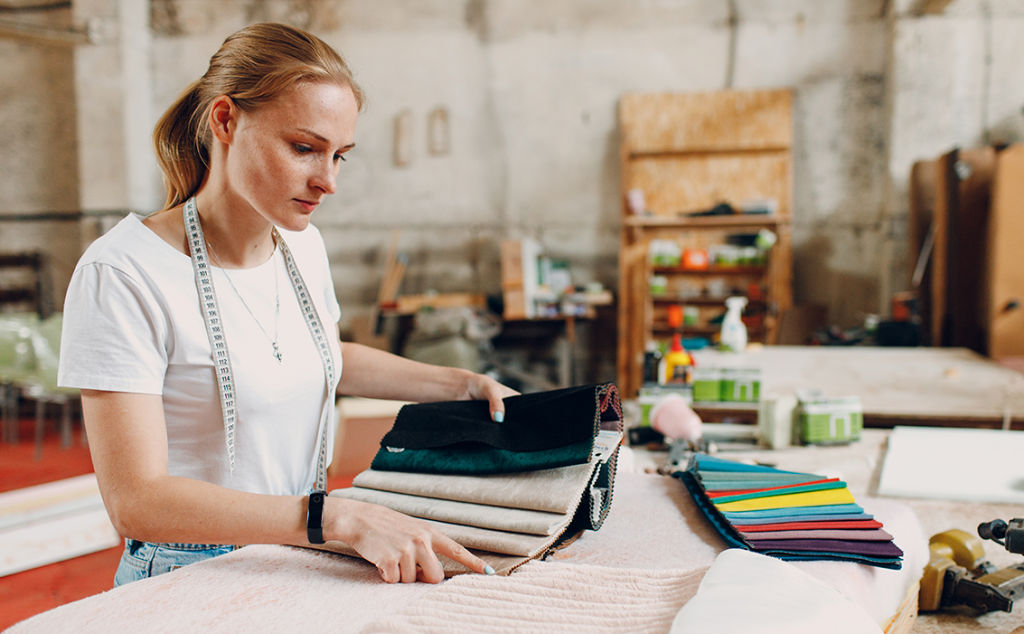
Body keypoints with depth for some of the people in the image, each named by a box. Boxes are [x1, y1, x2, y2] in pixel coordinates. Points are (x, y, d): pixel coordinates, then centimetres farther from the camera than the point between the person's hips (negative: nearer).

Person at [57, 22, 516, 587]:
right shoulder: (122, 274, -18)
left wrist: (462, 384, 15)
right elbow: (136, 503, -23)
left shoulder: (303, 246, 4)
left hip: (303, 561, 6)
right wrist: (342, 518, -31)